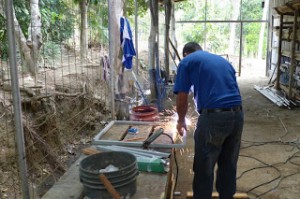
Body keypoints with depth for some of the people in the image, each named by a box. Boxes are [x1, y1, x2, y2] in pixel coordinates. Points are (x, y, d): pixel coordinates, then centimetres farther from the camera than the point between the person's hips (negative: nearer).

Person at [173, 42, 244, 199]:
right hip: (237, 115, 7)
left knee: (204, 169, 8)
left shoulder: (187, 61, 8)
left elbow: (182, 99, 2)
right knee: (229, 165, 21)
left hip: (214, 117, -6)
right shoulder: (223, 60, 26)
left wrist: (181, 121, 18)